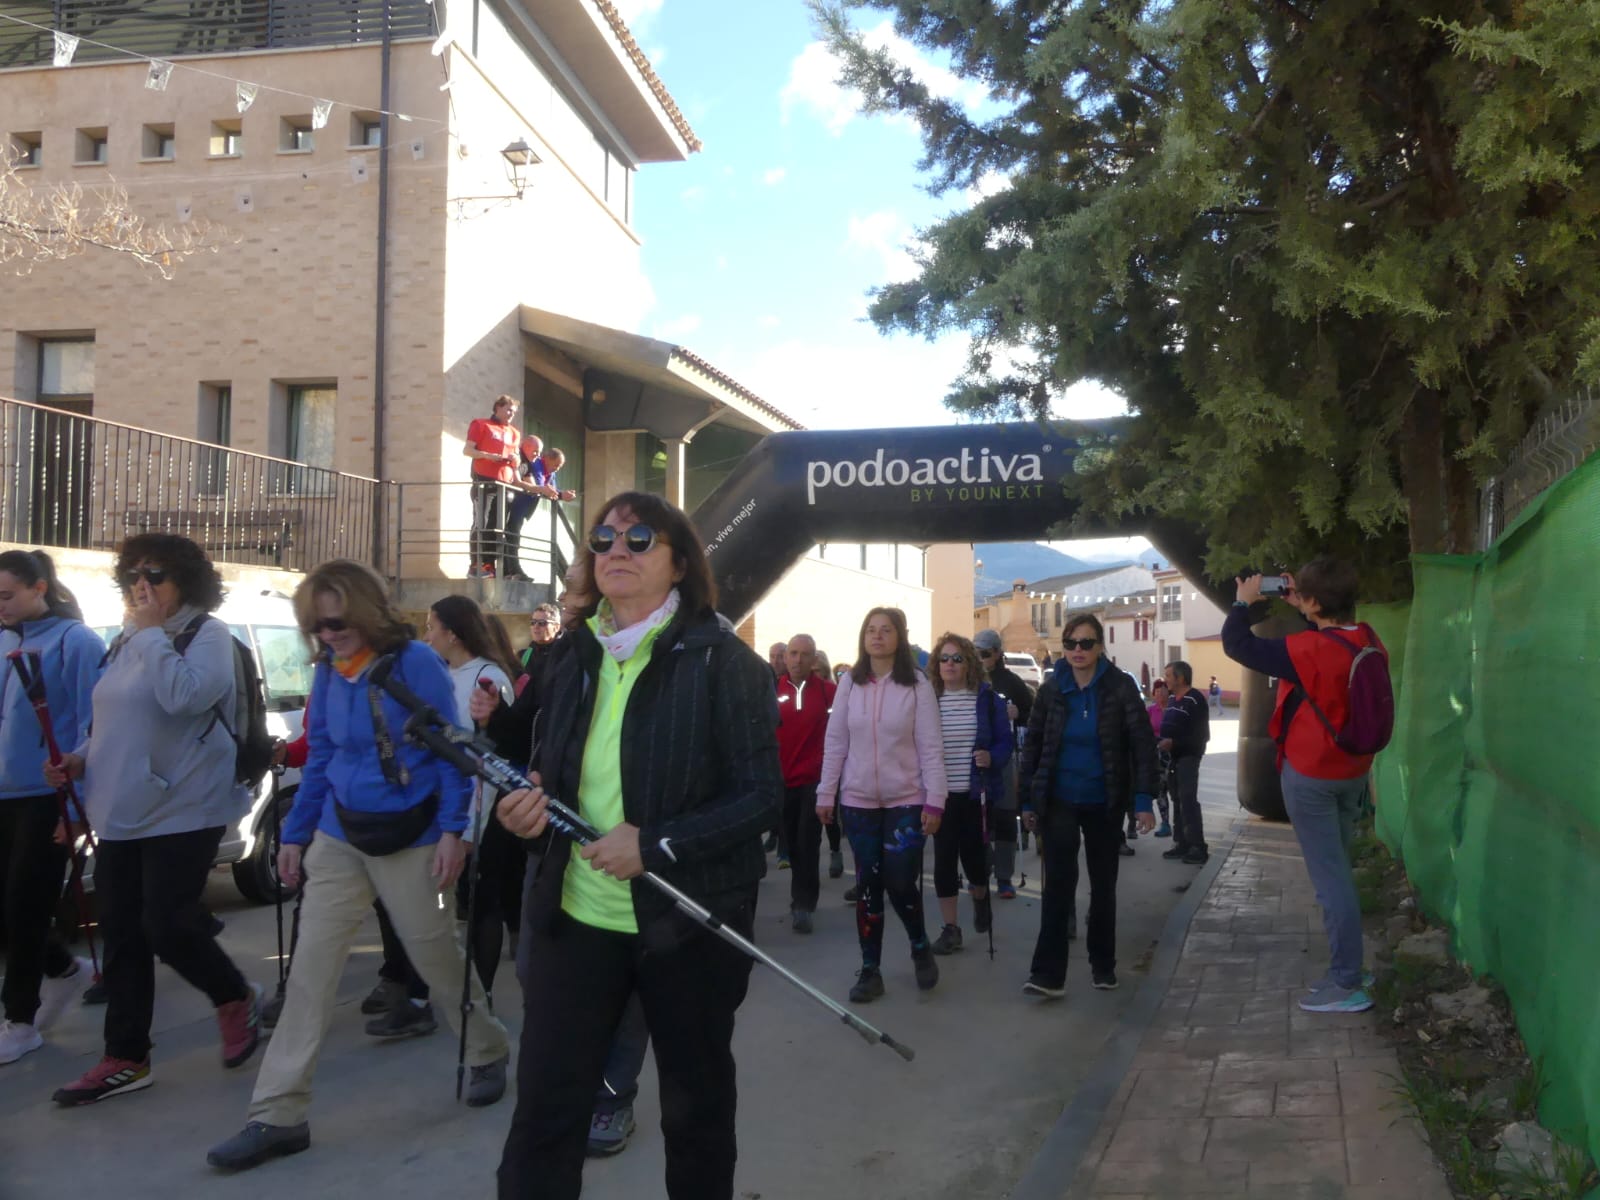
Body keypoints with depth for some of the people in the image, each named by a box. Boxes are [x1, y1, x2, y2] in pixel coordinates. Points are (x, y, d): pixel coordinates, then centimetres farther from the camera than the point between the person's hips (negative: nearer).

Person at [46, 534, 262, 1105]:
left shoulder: (208, 634, -9)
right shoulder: (125, 642, 14)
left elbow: (183, 696, -27)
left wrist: (151, 631, -20)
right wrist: (80, 757, 5)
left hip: (182, 812, -8)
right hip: (120, 813, 8)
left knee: (167, 928, -8)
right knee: (121, 935, 9)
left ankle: (236, 999, 20)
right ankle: (125, 1058, 19)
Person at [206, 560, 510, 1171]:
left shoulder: (415, 662, -14)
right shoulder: (327, 672, 3)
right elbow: (319, 758, 11)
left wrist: (452, 830, -18)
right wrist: (295, 834, 10)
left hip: (408, 838, -5)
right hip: (338, 835, 5)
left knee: (435, 954, 8)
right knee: (311, 965, 1)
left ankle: (489, 1054, 33)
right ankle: (278, 1114, 8)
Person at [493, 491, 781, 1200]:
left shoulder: (721, 660, -12)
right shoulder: (573, 657, 6)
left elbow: (761, 796, -15)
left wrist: (655, 845, -26)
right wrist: (530, 805, -5)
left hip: (688, 924, -4)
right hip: (573, 917, 4)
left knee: (696, 1104, 16)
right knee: (545, 1108, 7)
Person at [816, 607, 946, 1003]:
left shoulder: (917, 686, -5)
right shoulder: (850, 683, 2)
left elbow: (931, 748, -6)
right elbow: (835, 742, 5)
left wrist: (934, 801, -10)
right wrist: (826, 794, 3)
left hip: (906, 801, -2)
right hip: (858, 801, 2)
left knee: (900, 883, -4)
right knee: (868, 885, 7)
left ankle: (920, 947, 25)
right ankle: (870, 969, 18)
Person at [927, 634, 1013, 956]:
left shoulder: (987, 697, -2)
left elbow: (1005, 741, 1)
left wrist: (992, 757, -19)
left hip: (976, 793, -1)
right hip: (941, 793, 1)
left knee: (973, 854, 5)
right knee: (944, 858, -1)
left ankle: (980, 896, 41)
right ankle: (949, 927, 10)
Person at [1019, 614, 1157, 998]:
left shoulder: (1120, 686, -8)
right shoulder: (1052, 689, -1)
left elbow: (1143, 743, -10)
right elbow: (1032, 746, 5)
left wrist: (1144, 800, -16)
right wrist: (1028, 800, 4)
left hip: (1104, 803, 0)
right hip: (1058, 801, 0)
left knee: (1103, 884, 12)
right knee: (1058, 883, -8)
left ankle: (1103, 964, 27)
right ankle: (1048, 973, -9)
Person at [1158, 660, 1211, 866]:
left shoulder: (1195, 700, -14)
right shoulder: (1172, 698, 13)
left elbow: (1201, 736, -18)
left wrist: (1173, 743, -24)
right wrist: (1162, 741, 5)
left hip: (1188, 756, -9)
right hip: (1173, 756, 9)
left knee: (1188, 801, -13)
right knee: (1177, 801, 11)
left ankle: (1198, 848, -11)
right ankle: (1182, 843, 16)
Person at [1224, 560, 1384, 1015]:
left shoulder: (1310, 650, -26)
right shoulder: (1368, 640, -3)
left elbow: (1236, 644, -17)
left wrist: (1243, 602, -1)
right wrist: (1299, 607, 14)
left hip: (1311, 776, -8)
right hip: (1353, 771, 8)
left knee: (1330, 878, -2)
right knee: (1338, 871, 19)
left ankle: (1348, 986, 3)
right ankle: (1347, 969, 28)